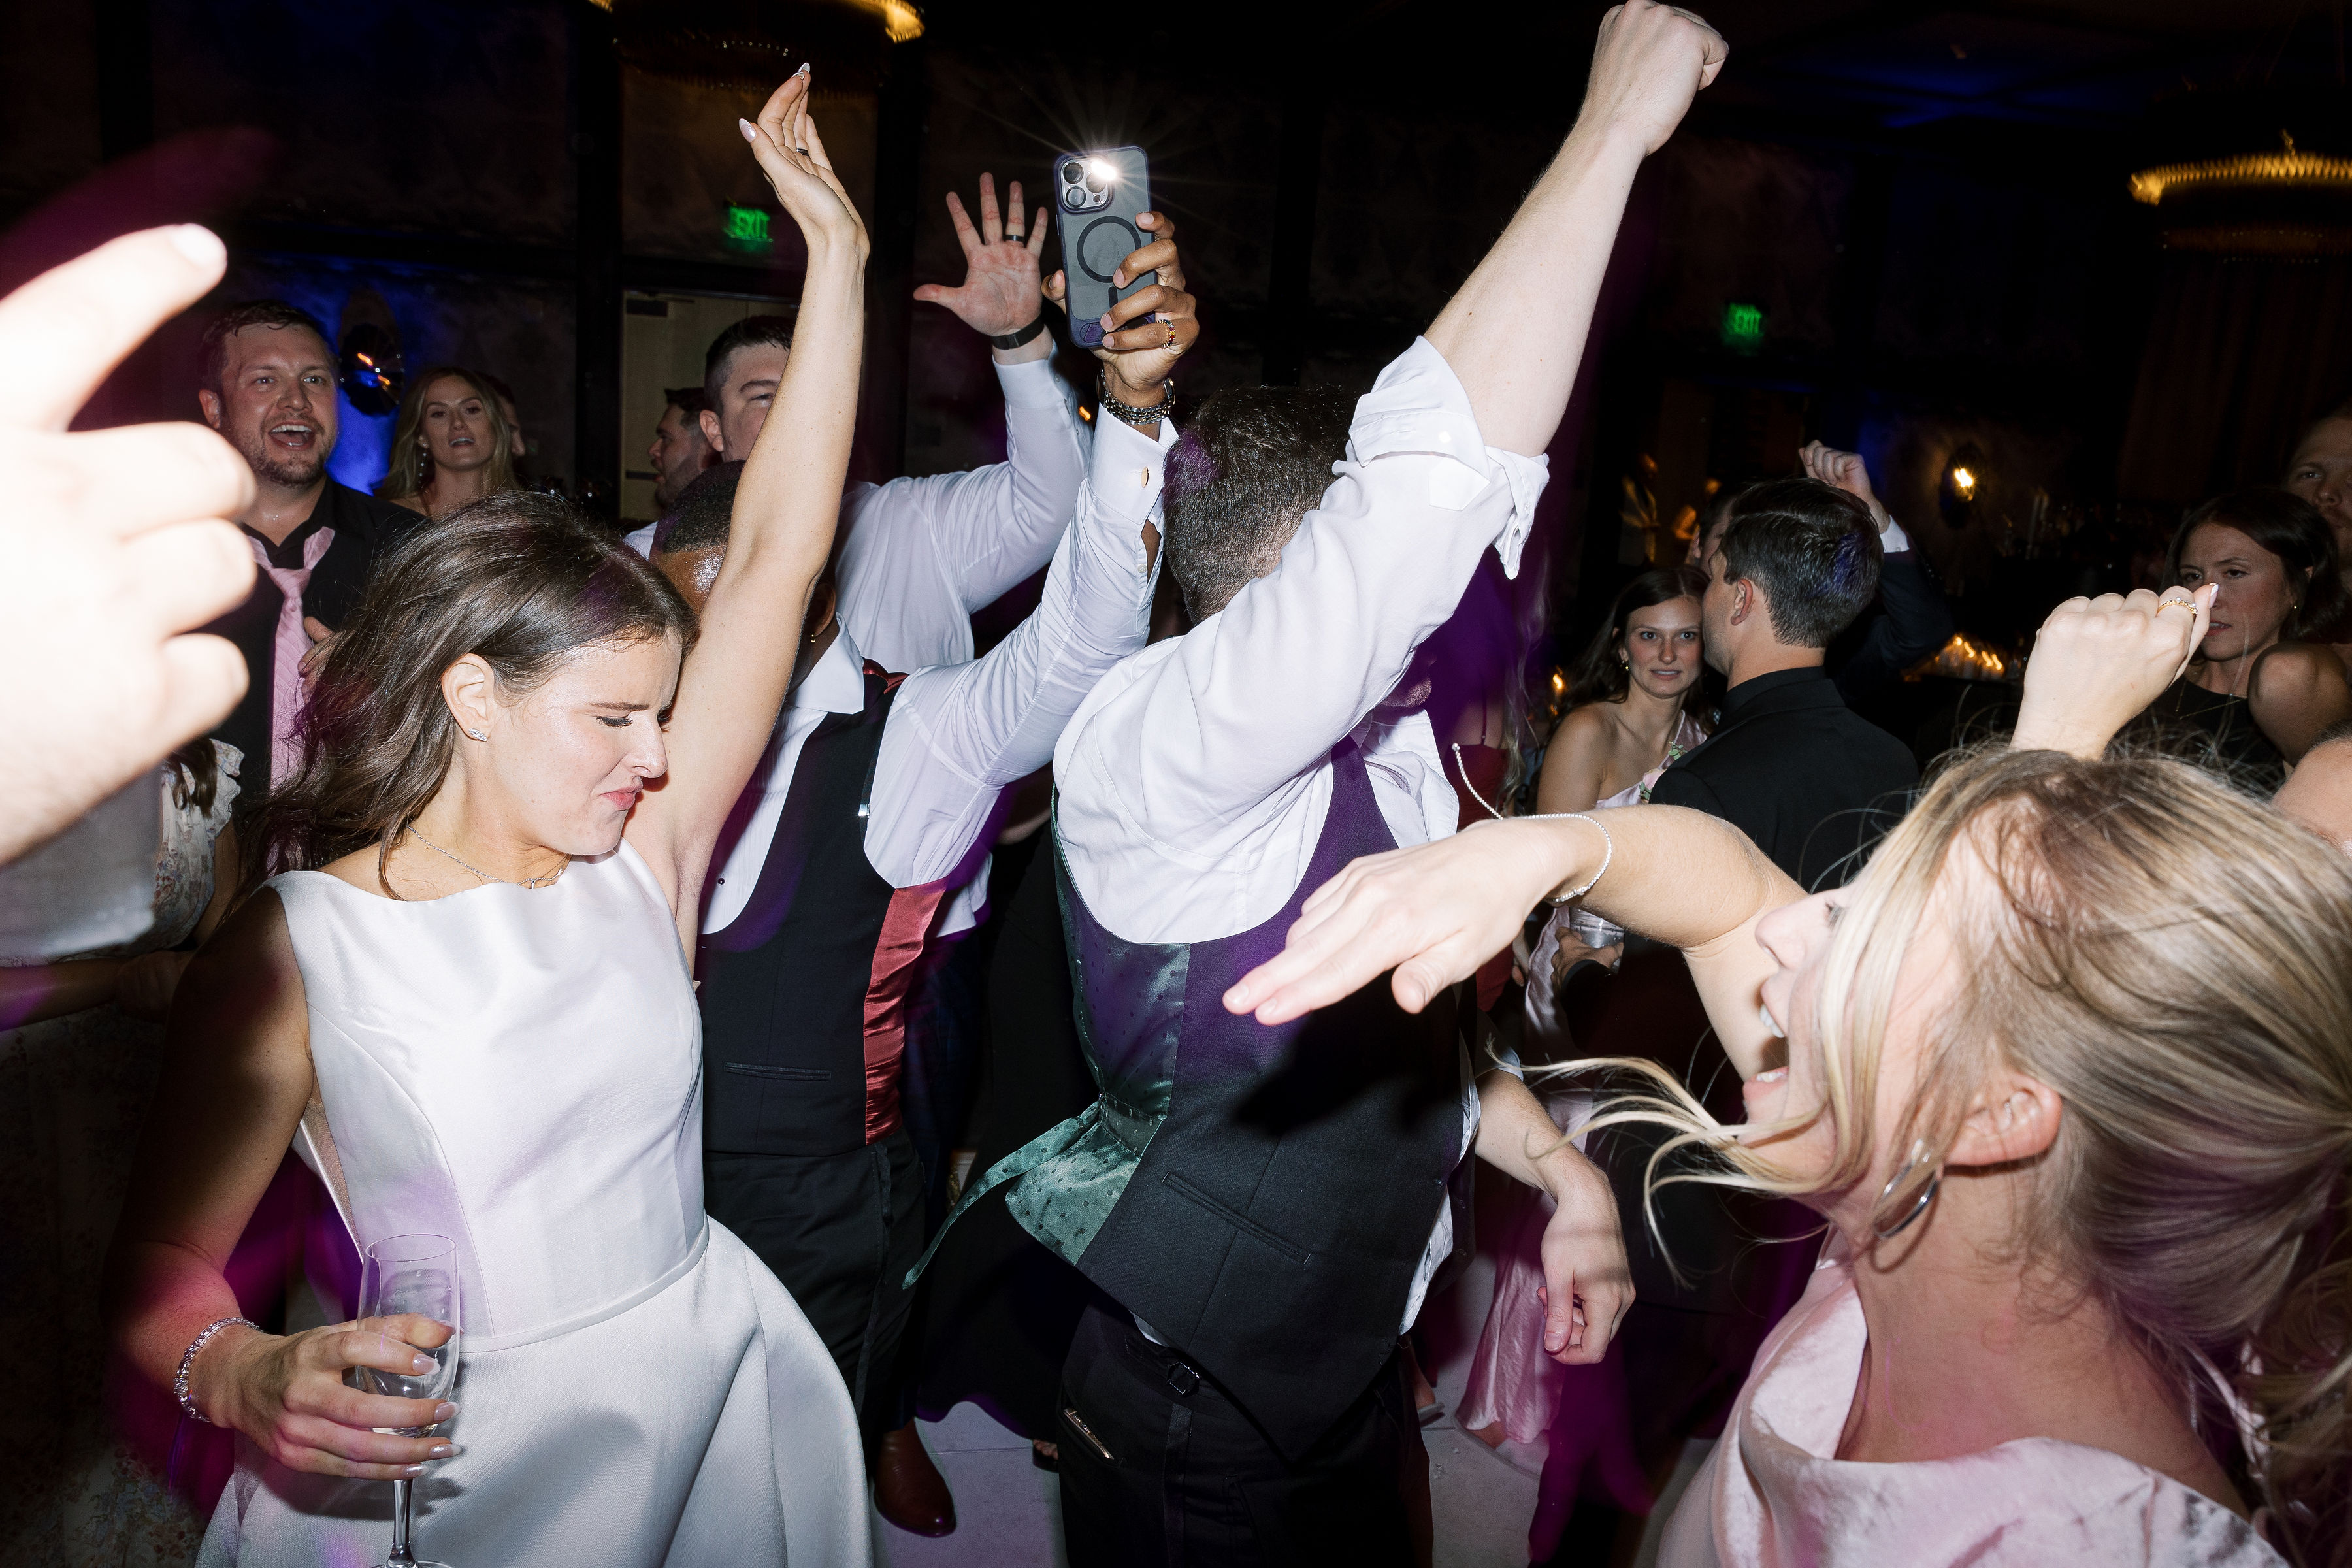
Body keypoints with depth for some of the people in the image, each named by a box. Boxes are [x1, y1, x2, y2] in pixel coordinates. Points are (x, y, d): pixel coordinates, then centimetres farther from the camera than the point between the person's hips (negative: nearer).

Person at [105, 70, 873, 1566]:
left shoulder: (637, 858, -6)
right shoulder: (291, 948, -13)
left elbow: (777, 556, -8)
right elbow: (164, 1267, -7)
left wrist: (837, 253, -7)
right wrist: (248, 1377, -30)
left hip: (715, 1398, 4)